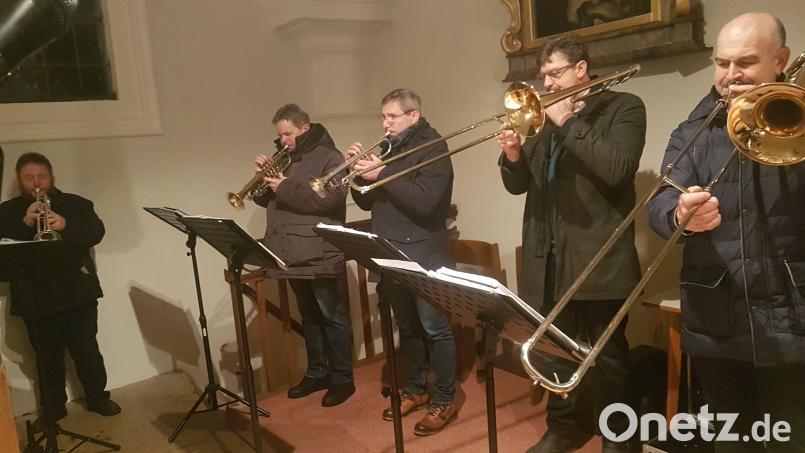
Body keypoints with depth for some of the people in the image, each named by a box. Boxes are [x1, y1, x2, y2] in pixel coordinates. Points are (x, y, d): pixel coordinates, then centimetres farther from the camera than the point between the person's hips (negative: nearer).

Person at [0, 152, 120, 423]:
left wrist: (65, 225, -24)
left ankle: (97, 397, 22)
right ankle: (53, 406, 25)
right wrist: (25, 224, -18)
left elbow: (96, 232, -8)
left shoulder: (76, 204, 5)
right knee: (48, 357, 10)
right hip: (35, 297, 1)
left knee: (87, 350, 7)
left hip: (78, 292, -1)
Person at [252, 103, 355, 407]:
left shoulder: (328, 157, -6)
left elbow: (332, 197, -22)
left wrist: (287, 188, -19)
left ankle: (342, 379, 13)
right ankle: (317, 373, 29)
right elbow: (265, 199, 17)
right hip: (292, 253, 7)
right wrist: (265, 177, -3)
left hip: (319, 254, -7)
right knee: (308, 316, 17)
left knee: (332, 316, 2)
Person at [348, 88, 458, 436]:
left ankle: (445, 400, 12)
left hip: (423, 255, -7)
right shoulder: (389, 150, 14)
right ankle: (415, 390, 30)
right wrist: (358, 172, -3)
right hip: (392, 254, 7)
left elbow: (424, 200, -23)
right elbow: (367, 202, 14)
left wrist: (381, 175, -22)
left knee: (434, 328, 0)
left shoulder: (433, 148, -8)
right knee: (407, 327, 16)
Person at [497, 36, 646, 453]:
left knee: (606, 358, 5)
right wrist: (513, 156, -9)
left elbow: (617, 169, -19)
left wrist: (569, 122, -15)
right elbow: (518, 185, 12)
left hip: (598, 257, -5)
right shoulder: (544, 116, 15)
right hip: (547, 255, 6)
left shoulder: (623, 107, -1)